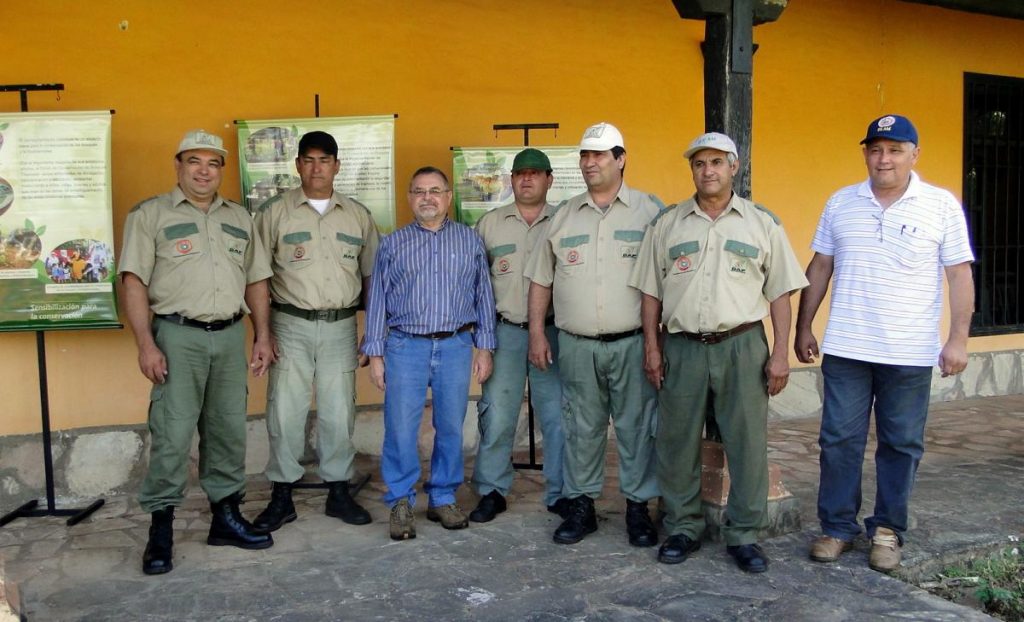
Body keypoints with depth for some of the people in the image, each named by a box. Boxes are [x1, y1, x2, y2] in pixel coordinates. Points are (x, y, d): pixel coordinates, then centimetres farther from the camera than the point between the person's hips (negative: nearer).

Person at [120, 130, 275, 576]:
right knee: (171, 434, -5)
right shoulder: (150, 215, 1)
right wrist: (146, 344, -14)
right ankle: (160, 530, 6)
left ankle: (225, 515, 21)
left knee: (228, 430, 9)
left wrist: (263, 336, 9)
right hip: (178, 337, -4)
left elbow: (255, 280, 17)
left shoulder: (239, 218, 15)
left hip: (230, 336, 5)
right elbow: (134, 281, -5)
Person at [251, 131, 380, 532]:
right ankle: (281, 497, 14)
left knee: (339, 412, 7)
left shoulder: (358, 215, 9)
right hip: (291, 326, -2)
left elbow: (371, 274, 13)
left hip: (341, 327, 2)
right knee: (285, 412, 0)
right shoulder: (274, 212, 2)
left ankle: (338, 492, 20)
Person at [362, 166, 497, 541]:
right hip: (406, 346, -1)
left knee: (451, 428, 7)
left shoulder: (471, 241, 8)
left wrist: (484, 347, 5)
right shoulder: (392, 244, 7)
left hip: (456, 346, 1)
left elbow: (483, 296, 9)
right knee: (401, 429, -1)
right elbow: (377, 300, 6)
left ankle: (443, 499, 22)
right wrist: (375, 354, 2)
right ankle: (401, 503, 13)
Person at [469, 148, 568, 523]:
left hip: (553, 331, -1)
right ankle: (492, 491, 17)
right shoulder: (489, 224, 9)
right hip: (505, 332, 1)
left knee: (558, 415, 3)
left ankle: (561, 493, 17)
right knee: (496, 415, 2)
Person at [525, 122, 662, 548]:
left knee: (637, 427, 5)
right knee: (582, 428, 10)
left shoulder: (649, 210, 2)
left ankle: (638, 508, 18)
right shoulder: (564, 216, 11)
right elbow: (541, 279, 13)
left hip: (632, 343, -2)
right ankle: (581, 506, 22)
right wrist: (537, 333, 7)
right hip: (576, 345, 3)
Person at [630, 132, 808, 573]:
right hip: (681, 348, 1)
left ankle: (743, 534, 16)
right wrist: (652, 347, 3)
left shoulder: (762, 223, 6)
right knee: (677, 441, 7)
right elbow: (651, 291, 9)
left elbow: (779, 292, 4)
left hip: (742, 346, -1)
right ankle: (683, 528, 22)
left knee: (747, 442, 2)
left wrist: (780, 353, -2)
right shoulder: (667, 224, 9)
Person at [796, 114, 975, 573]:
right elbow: (819, 269, 10)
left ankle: (887, 530, 24)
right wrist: (803, 328, 8)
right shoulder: (841, 203, 6)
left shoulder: (942, 205, -1)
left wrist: (958, 339, -8)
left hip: (910, 354, -1)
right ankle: (837, 527, 20)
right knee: (839, 440, 6)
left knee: (902, 445, 9)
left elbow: (960, 275, -1)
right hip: (845, 348, 2)